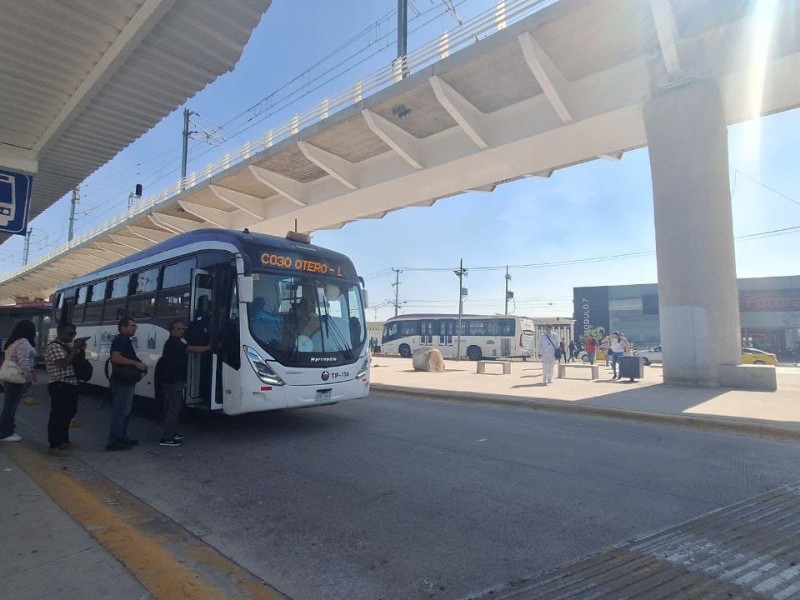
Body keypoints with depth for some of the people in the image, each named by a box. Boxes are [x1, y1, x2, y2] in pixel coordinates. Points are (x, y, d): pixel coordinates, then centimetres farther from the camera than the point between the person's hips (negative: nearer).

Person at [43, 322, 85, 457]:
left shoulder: (67, 346, 15)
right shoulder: (54, 347, -14)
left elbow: (79, 360, 20)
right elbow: (63, 363, -25)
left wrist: (82, 349, 3)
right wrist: (75, 350, -18)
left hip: (70, 385, 10)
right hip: (60, 386, -10)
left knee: (68, 414, 18)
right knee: (58, 415, -6)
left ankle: (63, 441, 29)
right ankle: (54, 446, -1)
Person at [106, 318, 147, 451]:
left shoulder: (126, 341, 18)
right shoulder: (120, 340, -13)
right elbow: (116, 358, -28)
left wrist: (140, 364, 10)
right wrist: (136, 363, -23)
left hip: (127, 381, 11)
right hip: (122, 382, -11)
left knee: (126, 411, 17)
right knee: (120, 411, -8)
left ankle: (122, 438, 25)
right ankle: (113, 442, -4)